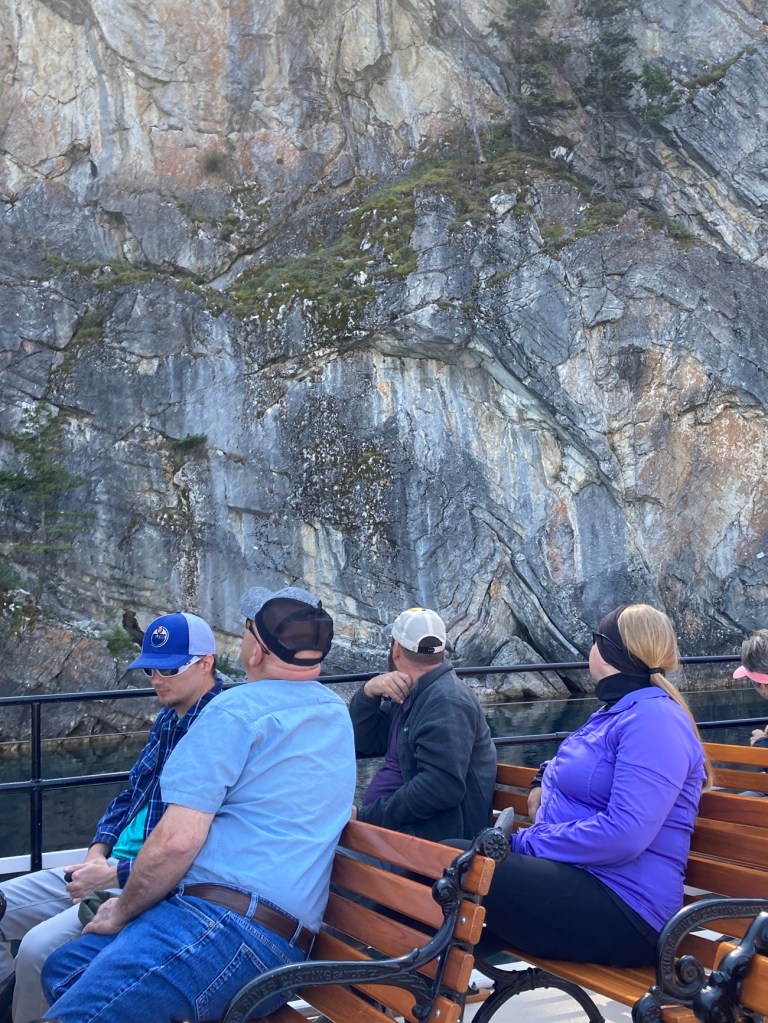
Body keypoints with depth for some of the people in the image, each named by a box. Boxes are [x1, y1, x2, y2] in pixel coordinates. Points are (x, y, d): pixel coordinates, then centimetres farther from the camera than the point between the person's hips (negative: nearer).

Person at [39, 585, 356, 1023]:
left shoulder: (238, 709, -9)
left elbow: (177, 839, -15)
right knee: (64, 968, 16)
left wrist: (121, 912, 1)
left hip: (227, 925, -9)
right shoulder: (337, 711, 17)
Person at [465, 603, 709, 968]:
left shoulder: (653, 718, -13)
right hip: (579, 881, 10)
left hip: (623, 913, -10)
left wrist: (524, 842, -17)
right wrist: (550, 782, 20)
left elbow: (624, 835, -25)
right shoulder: (616, 712, 19)